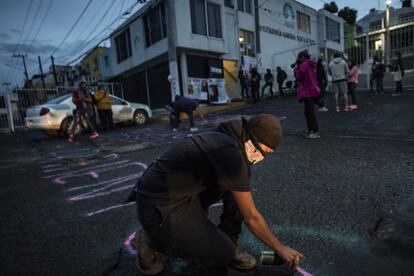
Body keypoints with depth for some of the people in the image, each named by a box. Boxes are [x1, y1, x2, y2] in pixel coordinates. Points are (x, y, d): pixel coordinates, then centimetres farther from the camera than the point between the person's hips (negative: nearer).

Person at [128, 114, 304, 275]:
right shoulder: (230, 152, -25)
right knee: (225, 253, -2)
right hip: (160, 207, -9)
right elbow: (251, 217, -16)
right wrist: (280, 248, 0)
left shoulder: (225, 138, 4)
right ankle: (151, 241, 8)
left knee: (234, 185, 3)